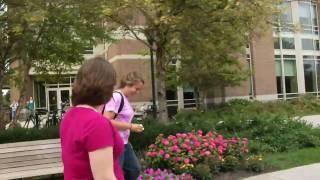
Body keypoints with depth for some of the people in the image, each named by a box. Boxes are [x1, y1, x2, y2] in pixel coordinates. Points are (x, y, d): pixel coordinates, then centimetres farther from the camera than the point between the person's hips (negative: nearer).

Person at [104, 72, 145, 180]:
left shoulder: (125, 99, 10)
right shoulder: (116, 97, -17)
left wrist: (132, 127, 5)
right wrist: (130, 126, -21)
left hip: (124, 143, 9)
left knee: (135, 169, 17)